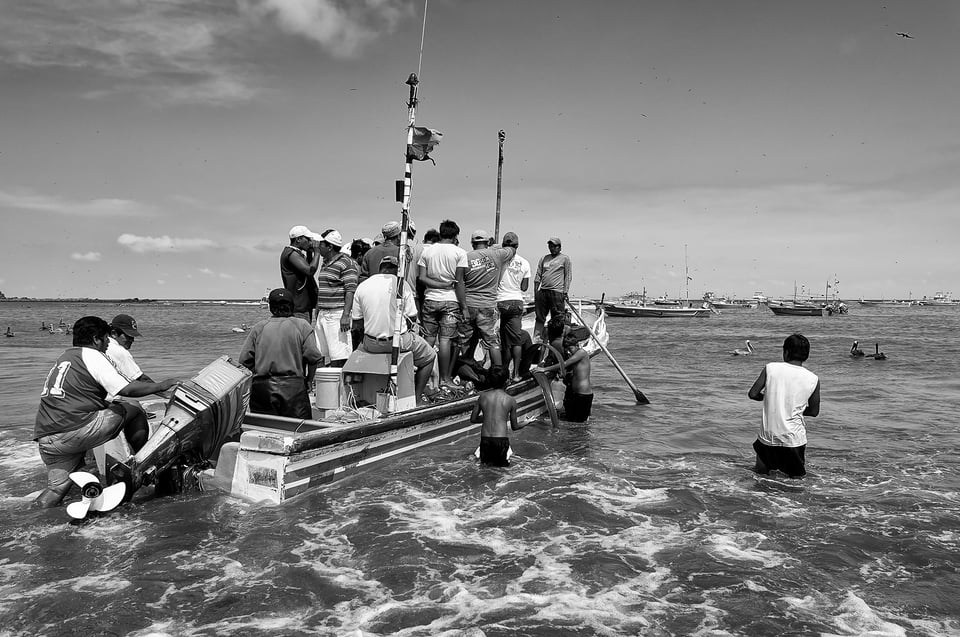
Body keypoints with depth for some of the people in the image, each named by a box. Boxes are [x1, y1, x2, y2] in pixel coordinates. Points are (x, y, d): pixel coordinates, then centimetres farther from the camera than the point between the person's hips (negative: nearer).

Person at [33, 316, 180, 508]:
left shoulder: (62, 358, 24)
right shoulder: (91, 355, -3)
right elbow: (127, 389, -12)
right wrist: (161, 386, -2)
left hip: (45, 439, 8)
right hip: (75, 432, -8)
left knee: (57, 486, 14)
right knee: (134, 409, 4)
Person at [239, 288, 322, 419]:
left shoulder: (259, 327, 12)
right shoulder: (302, 325, 6)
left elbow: (244, 360, 3)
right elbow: (313, 356, -4)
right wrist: (308, 380, 11)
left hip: (261, 388, 2)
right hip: (294, 388, -2)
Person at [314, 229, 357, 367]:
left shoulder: (346, 263, -10)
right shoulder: (325, 263, 18)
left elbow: (350, 291, -16)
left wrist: (346, 315, -23)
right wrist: (318, 312, 21)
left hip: (337, 314, -9)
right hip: (323, 314, 9)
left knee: (339, 357, -8)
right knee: (323, 354, 9)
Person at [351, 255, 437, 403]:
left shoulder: (362, 286, 2)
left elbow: (357, 324, 5)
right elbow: (412, 317, -6)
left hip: (372, 344, 4)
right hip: (398, 340, -3)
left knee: (360, 348, 38)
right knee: (429, 356, 21)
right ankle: (417, 398, 18)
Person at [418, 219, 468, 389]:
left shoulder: (427, 250, 6)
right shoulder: (459, 252, -4)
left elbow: (421, 278, -2)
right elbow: (459, 282, -8)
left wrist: (439, 284, -3)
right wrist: (464, 306, -4)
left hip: (430, 300, 3)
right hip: (451, 301, -3)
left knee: (429, 339, 9)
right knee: (445, 340, -1)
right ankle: (444, 379, 5)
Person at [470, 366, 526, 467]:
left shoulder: (482, 396, 3)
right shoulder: (511, 400, -3)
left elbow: (473, 419, 9)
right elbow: (514, 426, 7)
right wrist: (526, 422, 26)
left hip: (485, 439, 2)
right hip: (501, 439, -2)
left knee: (484, 460, 29)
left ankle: (486, 458, 4)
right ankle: (500, 461, -1)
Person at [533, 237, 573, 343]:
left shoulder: (565, 259, 5)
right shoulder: (544, 258, 17)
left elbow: (568, 276, 0)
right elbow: (538, 276, 16)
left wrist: (565, 292, -9)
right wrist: (535, 292, 8)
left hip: (557, 292, -4)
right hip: (542, 291, 4)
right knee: (540, 317, 6)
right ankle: (536, 338, 10)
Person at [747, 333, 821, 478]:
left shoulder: (770, 368, -7)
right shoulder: (813, 379, -4)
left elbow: (752, 394, -6)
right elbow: (814, 411, 6)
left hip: (768, 437, 1)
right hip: (793, 439, -1)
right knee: (798, 475, 21)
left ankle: (762, 464, 7)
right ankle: (792, 468, 1)